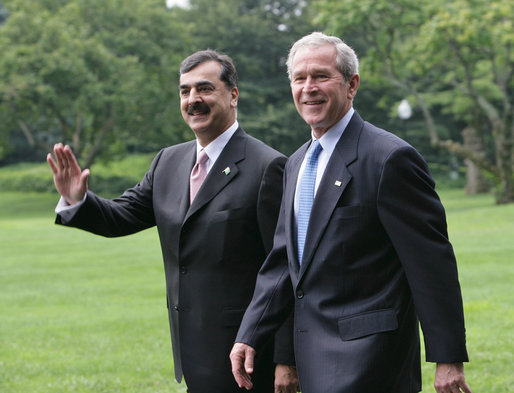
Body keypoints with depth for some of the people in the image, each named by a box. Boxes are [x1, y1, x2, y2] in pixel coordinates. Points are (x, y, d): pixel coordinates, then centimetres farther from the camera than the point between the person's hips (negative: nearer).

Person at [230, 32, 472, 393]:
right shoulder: (296, 164, 16)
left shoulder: (390, 158, -12)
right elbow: (282, 260, 18)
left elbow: (433, 263, -14)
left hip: (365, 356, -8)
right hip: (313, 356, 8)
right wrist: (250, 336, 8)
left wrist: (448, 359, -15)